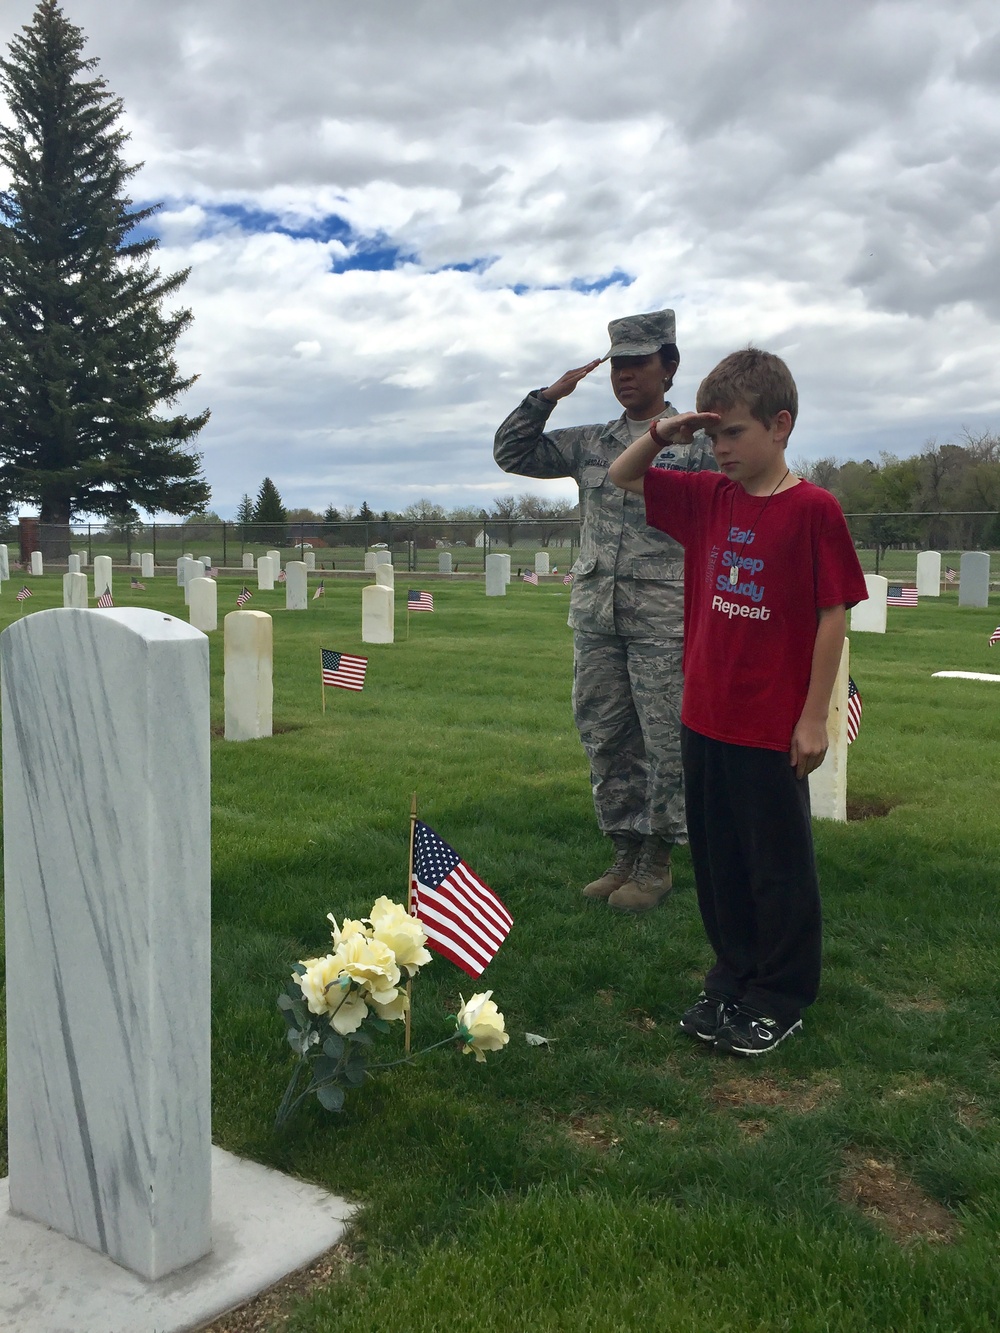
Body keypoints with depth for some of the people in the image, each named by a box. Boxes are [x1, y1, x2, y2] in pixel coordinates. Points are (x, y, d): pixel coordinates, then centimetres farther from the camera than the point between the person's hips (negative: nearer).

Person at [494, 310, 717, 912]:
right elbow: (512, 454, 16)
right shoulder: (590, 442, 13)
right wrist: (548, 396, 4)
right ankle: (626, 857, 23)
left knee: (666, 743, -1)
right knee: (606, 741, 10)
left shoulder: (696, 443, 0)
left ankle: (656, 864, 14)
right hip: (595, 614, 5)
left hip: (663, 619, -5)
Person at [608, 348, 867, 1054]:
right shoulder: (707, 497, 5)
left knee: (778, 865, 9)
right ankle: (732, 980, 34)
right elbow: (622, 477, 16)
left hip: (773, 727, -6)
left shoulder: (814, 510, -12)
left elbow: (832, 616, -11)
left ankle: (782, 999, 26)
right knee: (717, 858, 16)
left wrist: (815, 717, -11)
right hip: (705, 717, 6)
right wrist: (661, 434, -3)